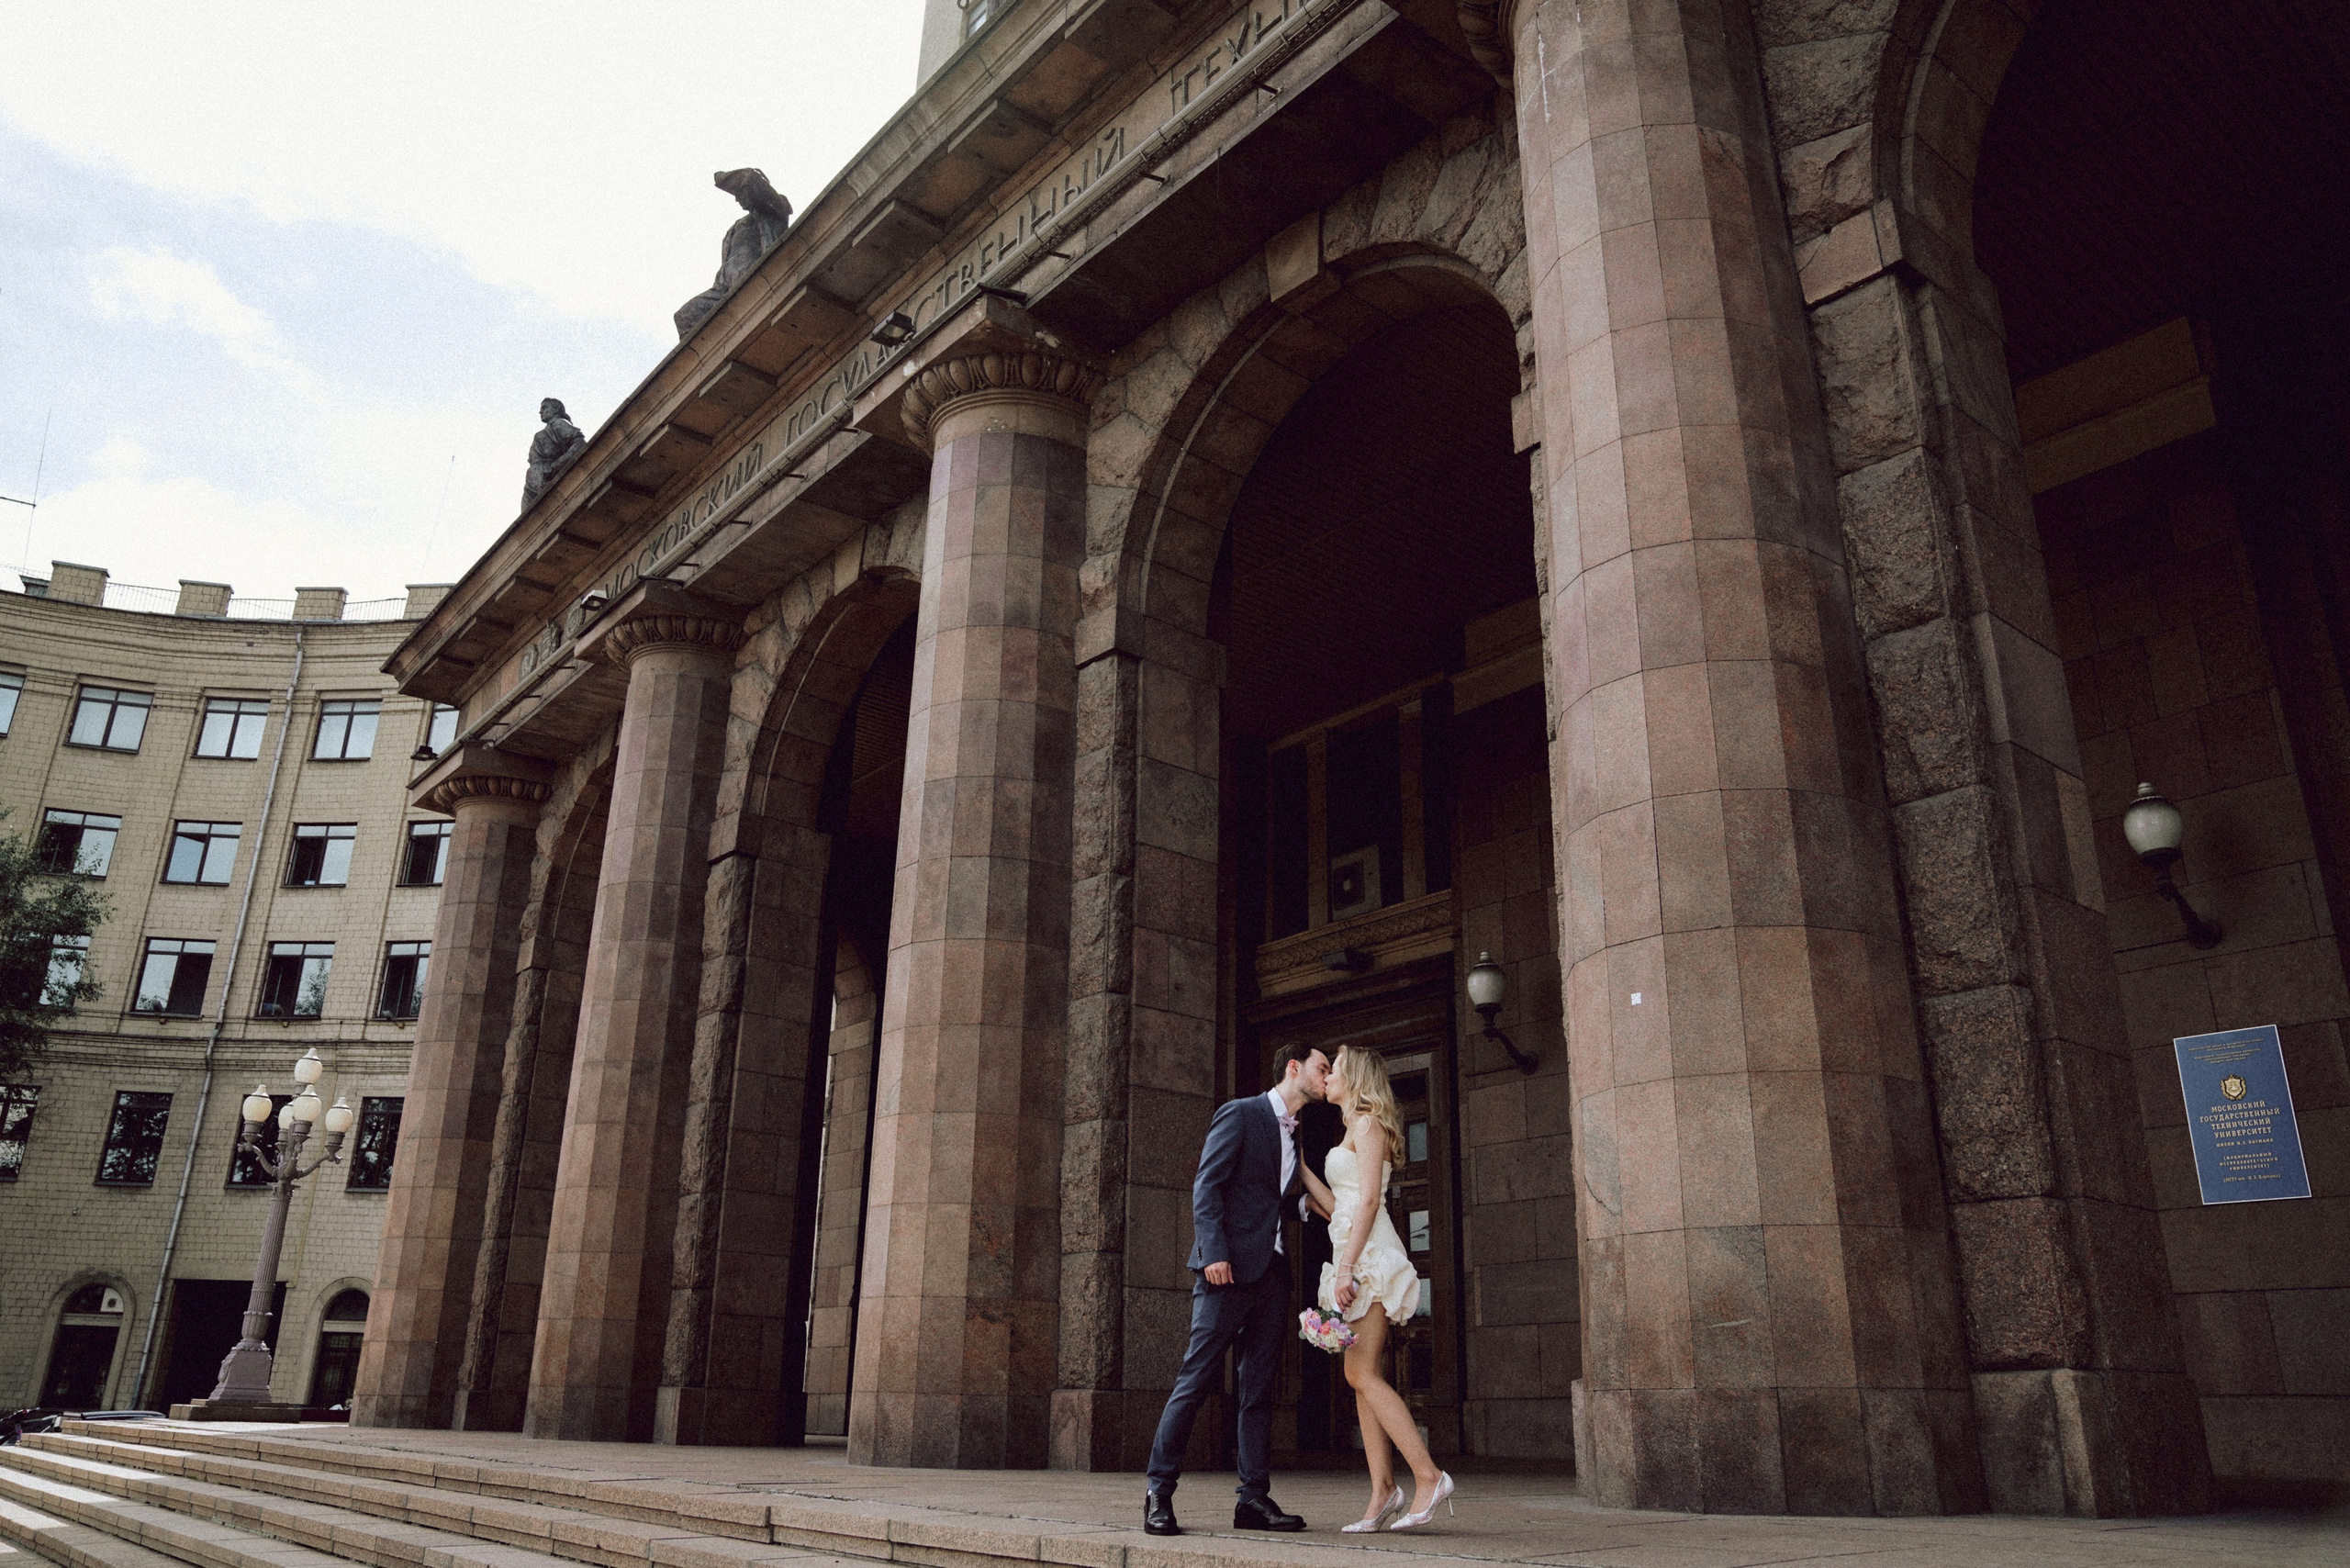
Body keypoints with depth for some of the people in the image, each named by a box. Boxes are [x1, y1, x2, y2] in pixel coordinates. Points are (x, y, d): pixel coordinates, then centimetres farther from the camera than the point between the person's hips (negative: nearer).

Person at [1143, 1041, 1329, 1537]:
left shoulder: (1292, 1132, 22)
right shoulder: (1240, 1114, -2)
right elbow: (1207, 1185, -10)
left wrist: (1310, 1202, 7)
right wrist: (1213, 1253, -19)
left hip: (1271, 1272, 8)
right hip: (1230, 1269, -8)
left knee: (1259, 1387, 7)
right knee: (1196, 1378, -7)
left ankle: (1254, 1498, 11)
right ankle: (1159, 1494, 0)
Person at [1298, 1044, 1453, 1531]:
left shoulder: (1367, 1123, -5)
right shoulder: (1356, 1128, 23)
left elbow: (1369, 1199, -16)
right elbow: (1335, 1205, 21)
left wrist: (1347, 1266, -22)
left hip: (1369, 1256, -10)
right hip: (1356, 1259, 10)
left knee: (1361, 1374, -13)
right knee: (1361, 1377, 4)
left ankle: (1429, 1476, -13)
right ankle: (1383, 1490, 3)